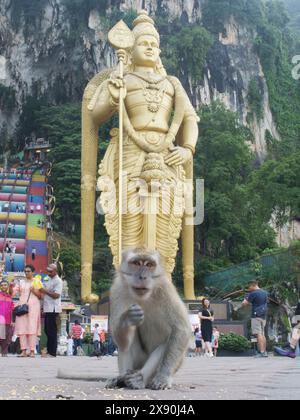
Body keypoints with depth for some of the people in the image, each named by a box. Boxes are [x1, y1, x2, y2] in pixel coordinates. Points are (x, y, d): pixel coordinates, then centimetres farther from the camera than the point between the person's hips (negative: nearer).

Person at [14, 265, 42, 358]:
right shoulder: (21, 283, 18)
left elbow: (41, 297, 8)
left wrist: (34, 291, -8)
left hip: (33, 306, -3)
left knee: (32, 328, -10)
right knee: (22, 328, -5)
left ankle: (32, 351, -11)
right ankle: (24, 350, -4)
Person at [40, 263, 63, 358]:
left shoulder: (58, 281, -11)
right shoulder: (50, 280, 19)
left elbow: (56, 295, -20)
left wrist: (45, 291, -21)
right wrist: (43, 291, 11)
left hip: (53, 309, -10)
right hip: (48, 309, 10)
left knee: (52, 331, -7)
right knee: (47, 330, 13)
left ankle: (52, 352, -4)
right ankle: (49, 351, 20)